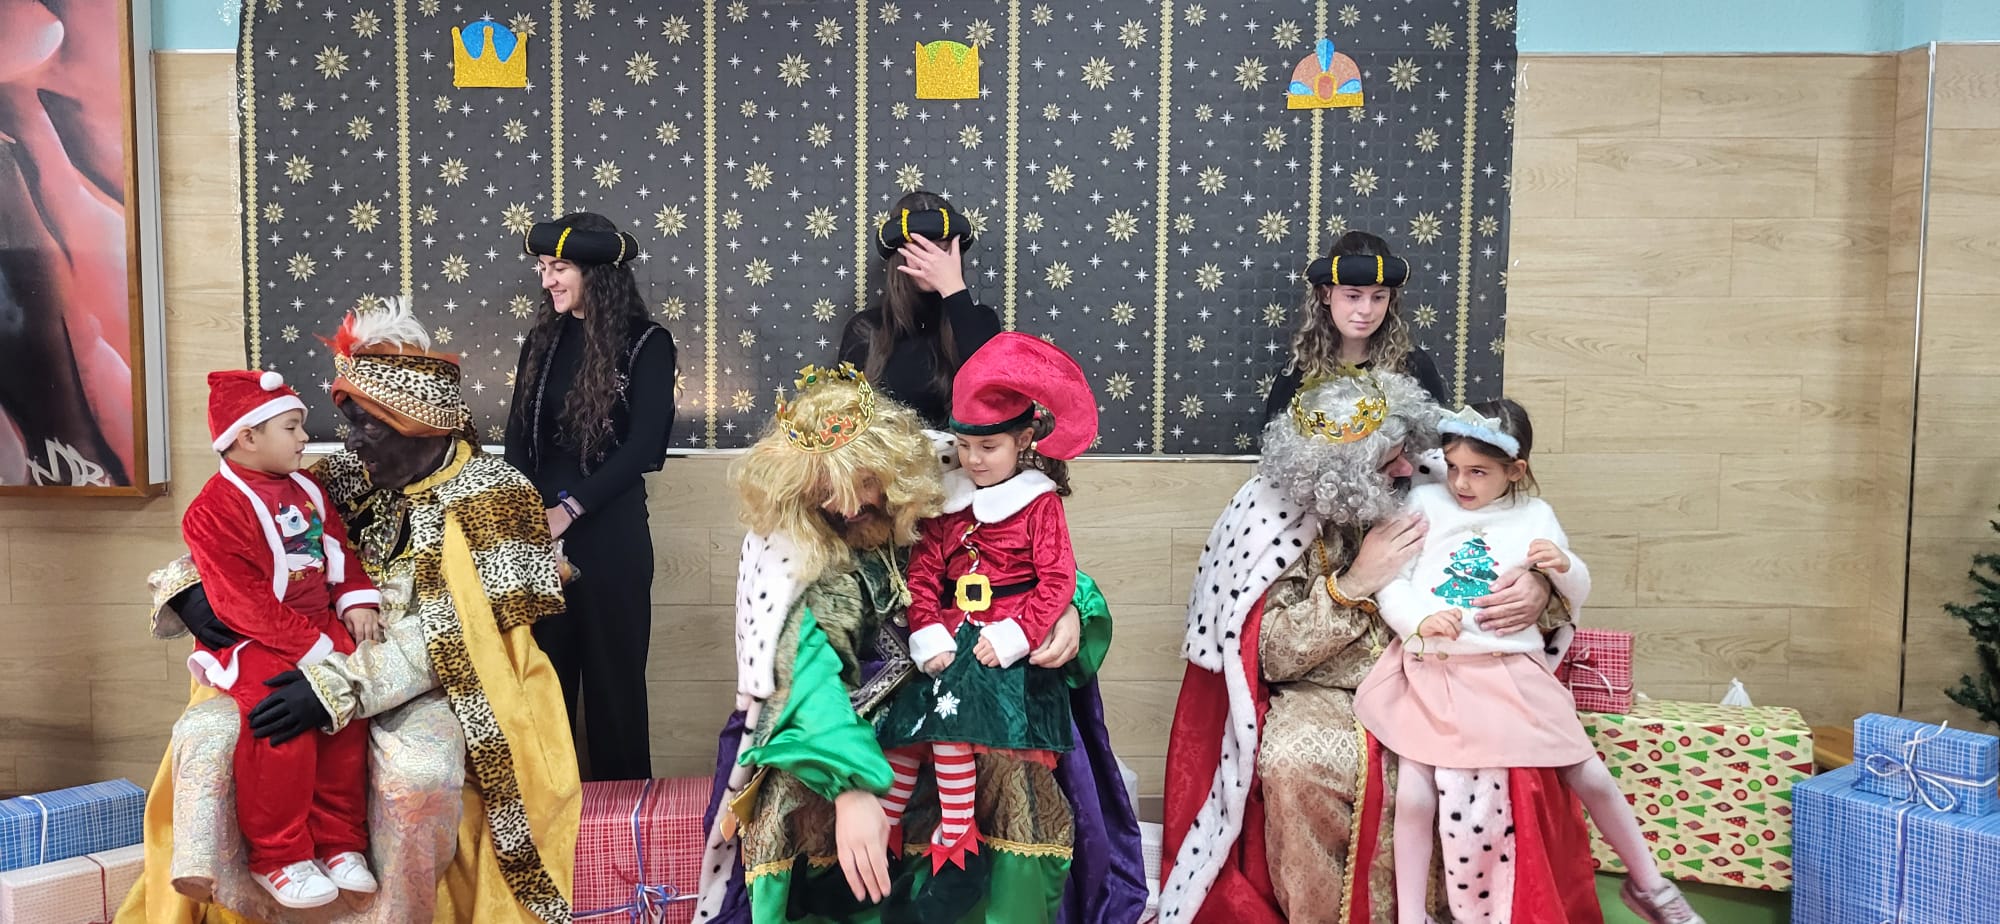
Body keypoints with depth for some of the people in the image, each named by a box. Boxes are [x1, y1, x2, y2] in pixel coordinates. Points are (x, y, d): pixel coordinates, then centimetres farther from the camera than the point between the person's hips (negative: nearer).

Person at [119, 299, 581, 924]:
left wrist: (339, 687, -26)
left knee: (419, 769, -36)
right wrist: (187, 585, -7)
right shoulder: (343, 479, 7)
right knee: (204, 731, -19)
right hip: (326, 672, 5)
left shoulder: (491, 494, -8)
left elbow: (453, 632, -17)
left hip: (432, 688, -5)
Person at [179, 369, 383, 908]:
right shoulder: (214, 510, -11)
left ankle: (339, 843, -3)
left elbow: (340, 550, 18)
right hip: (254, 641, -6)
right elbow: (243, 603, -17)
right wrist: (312, 647, -21)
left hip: (320, 628, 6)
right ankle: (277, 858, -9)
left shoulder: (306, 489, 13)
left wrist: (357, 601, -2)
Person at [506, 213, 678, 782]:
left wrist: (569, 509, -15)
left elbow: (643, 445, -12)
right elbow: (518, 437, 8)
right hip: (537, 528, 4)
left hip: (610, 532, -4)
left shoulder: (647, 344, -4)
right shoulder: (543, 340, 11)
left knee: (612, 672, 5)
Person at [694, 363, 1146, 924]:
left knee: (1023, 770, -26)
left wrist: (1071, 607, -23)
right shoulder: (785, 546, -17)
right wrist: (852, 788, -42)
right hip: (855, 703, -1)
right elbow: (800, 669, -28)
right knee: (795, 794, -28)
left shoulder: (943, 482, -13)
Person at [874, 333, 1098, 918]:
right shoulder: (948, 500, 10)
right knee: (907, 723, -6)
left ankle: (956, 844, -8)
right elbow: (923, 572, 4)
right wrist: (929, 637, -10)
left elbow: (1058, 580, -8)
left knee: (948, 717, -21)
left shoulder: (1039, 502, -2)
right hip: (952, 637, 5)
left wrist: (1010, 639, -16)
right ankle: (882, 835, 7)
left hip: (1003, 643, -5)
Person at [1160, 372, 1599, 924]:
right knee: (1293, 766, -33)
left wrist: (1540, 589, -15)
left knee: (1503, 766, -27)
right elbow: (1274, 657, -10)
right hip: (1325, 696, -2)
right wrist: (1353, 584, -20)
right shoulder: (1279, 521, -8)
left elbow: (1523, 560, 10)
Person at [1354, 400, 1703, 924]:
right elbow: (1389, 582, 1)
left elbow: (1576, 598, 18)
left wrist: (1564, 567, -5)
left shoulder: (1535, 517, 10)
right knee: (1414, 794, -10)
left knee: (1589, 774, 7)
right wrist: (1420, 620, -18)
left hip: (1510, 672, 2)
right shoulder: (1426, 502, 5)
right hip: (1430, 672, -1)